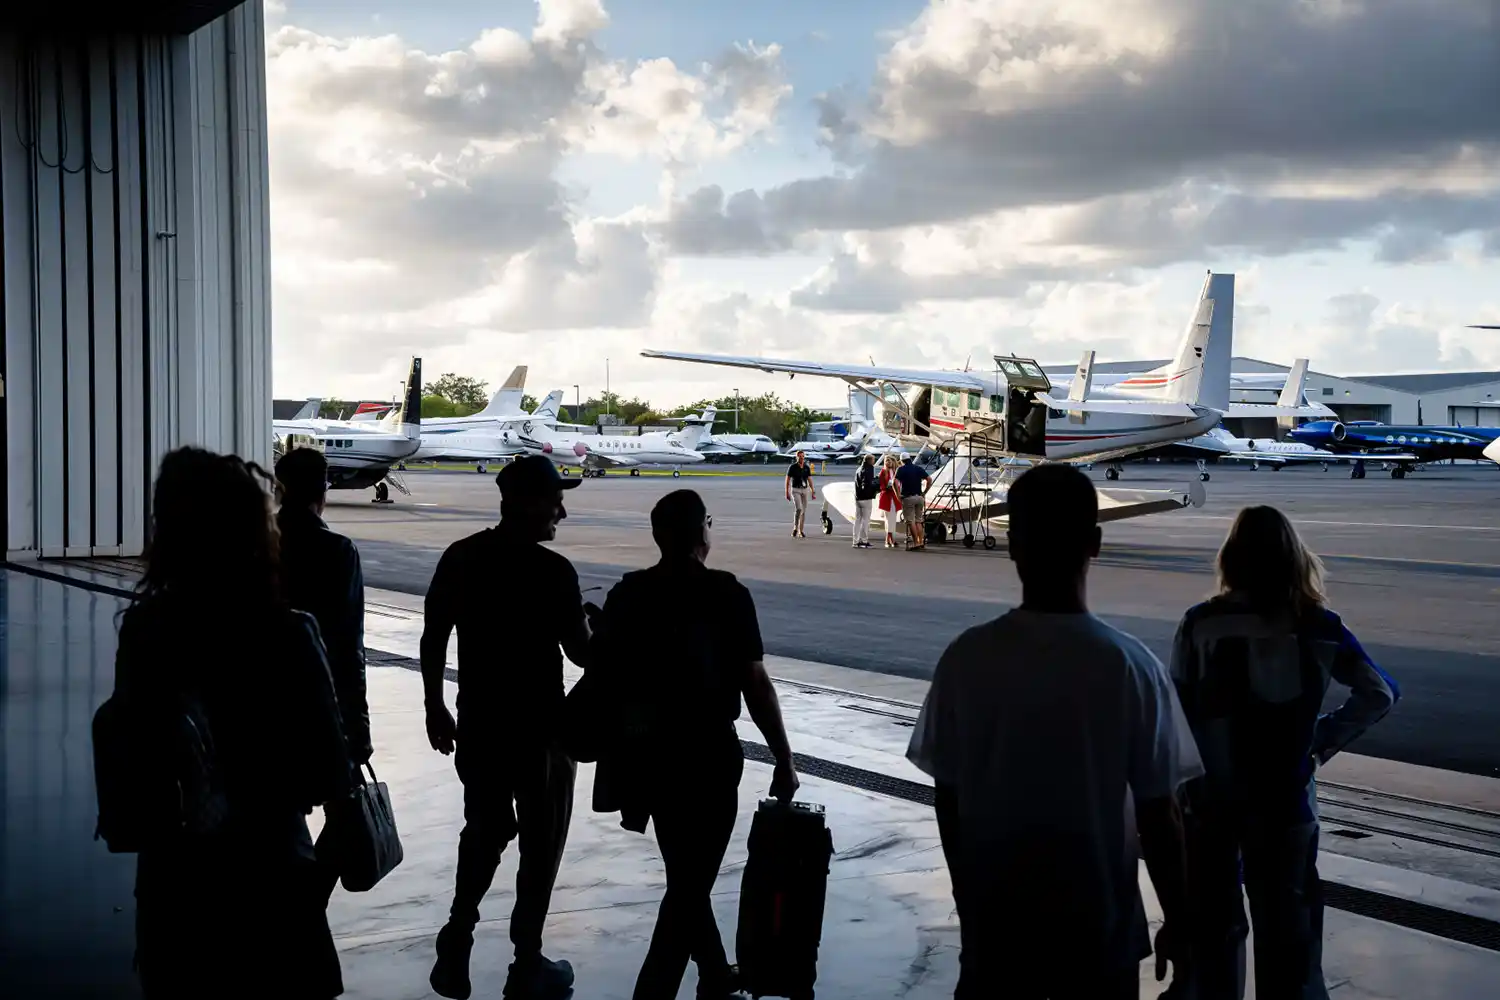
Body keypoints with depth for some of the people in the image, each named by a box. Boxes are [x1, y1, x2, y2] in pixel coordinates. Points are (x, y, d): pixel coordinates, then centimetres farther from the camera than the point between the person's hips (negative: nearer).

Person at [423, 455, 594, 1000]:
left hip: (478, 722, 5)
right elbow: (581, 654, -12)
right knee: (540, 842, 10)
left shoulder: (460, 557, -1)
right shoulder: (554, 571, -17)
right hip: (539, 727, -5)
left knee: (484, 832, 21)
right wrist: (592, 623, 9)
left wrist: (435, 706, 14)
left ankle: (455, 949, 15)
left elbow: (432, 639, 3)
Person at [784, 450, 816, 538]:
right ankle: (795, 528, -7)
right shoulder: (792, 467, -7)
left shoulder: (807, 467, 5)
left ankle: (800, 531, 12)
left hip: (805, 490, 4)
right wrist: (787, 492, -9)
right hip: (795, 490, -4)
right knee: (798, 509, -21)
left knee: (804, 511, 4)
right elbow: (787, 480, -4)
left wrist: (813, 492, 2)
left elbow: (810, 480, 8)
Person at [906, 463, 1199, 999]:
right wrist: (1178, 923, 4)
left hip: (995, 924, 1)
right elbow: (1157, 816, -10)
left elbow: (948, 802, -2)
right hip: (1100, 927, -1)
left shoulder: (966, 658, -10)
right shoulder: (1130, 666, -15)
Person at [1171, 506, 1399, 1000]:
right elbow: (1380, 693, -1)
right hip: (1284, 802, 0)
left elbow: (1178, 711, -9)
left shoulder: (1201, 623, -12)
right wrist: (1325, 740, 6)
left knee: (1214, 924, 16)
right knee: (1286, 926, 13)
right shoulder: (1318, 626, -7)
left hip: (1210, 797, 0)